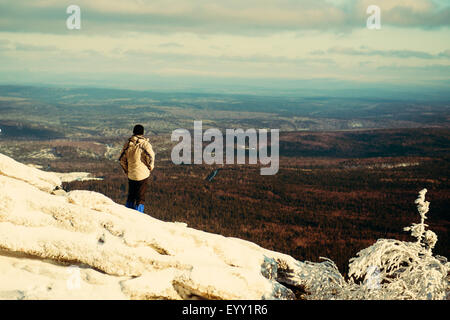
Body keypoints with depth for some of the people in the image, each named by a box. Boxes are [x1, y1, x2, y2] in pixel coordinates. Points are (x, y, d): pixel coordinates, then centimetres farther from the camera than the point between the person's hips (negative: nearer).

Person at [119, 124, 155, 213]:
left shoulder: (127, 144, 0)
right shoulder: (145, 143, -12)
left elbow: (122, 159, 5)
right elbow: (150, 157, -13)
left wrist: (126, 171, 16)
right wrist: (150, 168, 5)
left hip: (131, 175, 4)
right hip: (143, 174, -4)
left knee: (131, 195, 18)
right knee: (140, 197, 4)